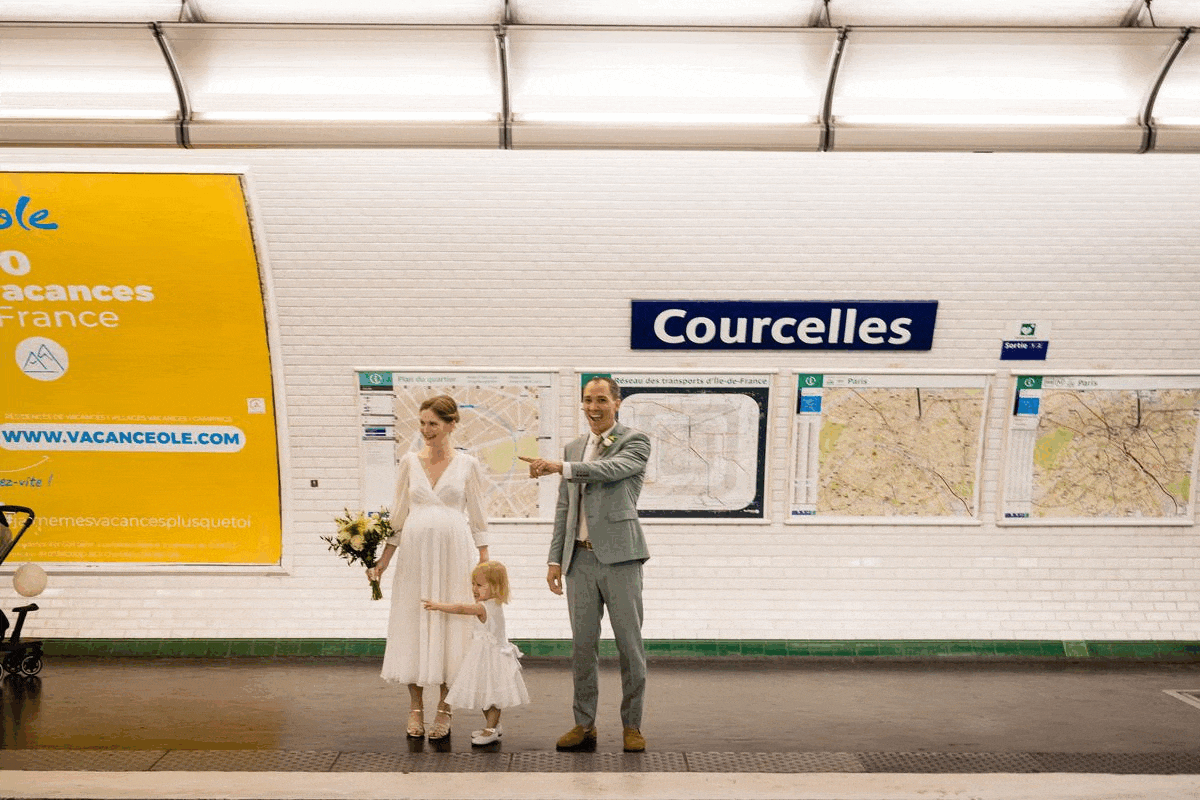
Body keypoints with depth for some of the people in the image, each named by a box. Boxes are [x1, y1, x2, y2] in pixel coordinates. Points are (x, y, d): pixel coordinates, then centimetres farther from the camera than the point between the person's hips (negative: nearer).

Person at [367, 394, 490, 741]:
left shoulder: (467, 464, 2)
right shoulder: (410, 461, 7)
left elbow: (478, 517, 4)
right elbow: (399, 515, 11)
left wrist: (485, 564, 0)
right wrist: (383, 559, 7)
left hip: (453, 551, -2)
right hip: (415, 552, 2)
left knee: (449, 624, 2)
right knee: (413, 623, 4)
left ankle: (443, 710, 15)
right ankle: (415, 709, 17)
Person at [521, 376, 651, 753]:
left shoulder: (635, 441, 0)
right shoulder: (573, 448, 17)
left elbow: (609, 470, -22)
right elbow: (564, 508, 17)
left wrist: (559, 467, -29)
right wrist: (556, 558, 11)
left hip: (619, 556, -5)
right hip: (580, 557, 5)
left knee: (629, 643, 2)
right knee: (582, 643, 7)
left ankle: (632, 725, 13)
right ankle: (584, 725, 16)